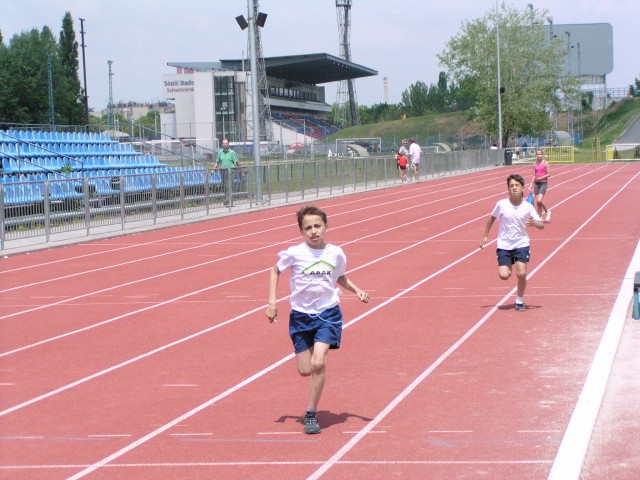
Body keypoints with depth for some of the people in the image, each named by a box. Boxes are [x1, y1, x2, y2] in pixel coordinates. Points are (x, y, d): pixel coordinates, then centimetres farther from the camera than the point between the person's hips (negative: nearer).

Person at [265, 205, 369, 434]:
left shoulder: (336, 253, -2)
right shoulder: (294, 253, -8)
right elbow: (275, 271, 9)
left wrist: (357, 291, 2)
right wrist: (271, 301, 2)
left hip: (328, 314, 0)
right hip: (301, 315, 0)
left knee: (318, 362, -19)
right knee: (305, 370, 1)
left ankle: (311, 414, -7)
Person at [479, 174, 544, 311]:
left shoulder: (528, 207, -9)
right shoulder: (501, 204, -10)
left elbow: (541, 226, -4)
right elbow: (492, 218, 9)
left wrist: (533, 222, -27)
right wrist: (485, 236, 12)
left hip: (522, 244, 0)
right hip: (504, 245, 0)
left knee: (521, 274, -14)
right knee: (504, 275, -11)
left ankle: (519, 301, 11)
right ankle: (510, 267, 28)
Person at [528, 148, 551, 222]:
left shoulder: (545, 163, -6)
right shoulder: (535, 164, 8)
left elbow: (548, 174, -9)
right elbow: (534, 175, 12)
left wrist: (540, 178, -18)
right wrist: (531, 184, 6)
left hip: (543, 183, -5)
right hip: (536, 184, 5)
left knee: (540, 200, -18)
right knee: (537, 201, 4)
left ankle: (547, 211, 6)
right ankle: (540, 217, 13)